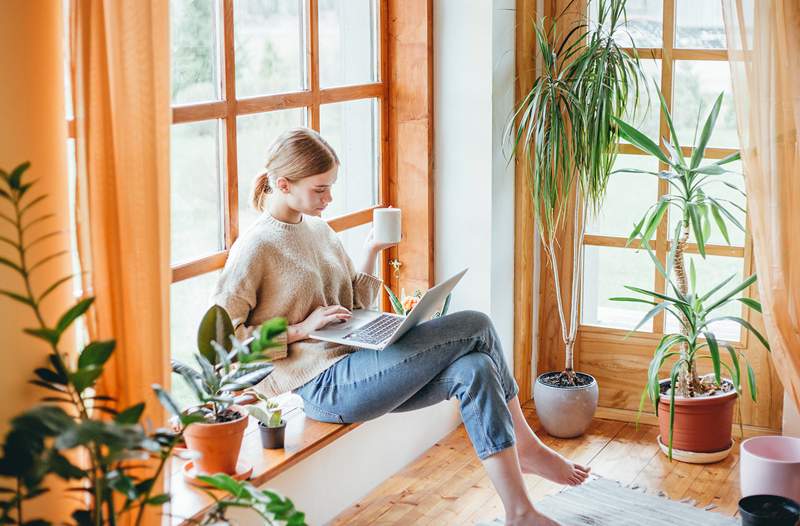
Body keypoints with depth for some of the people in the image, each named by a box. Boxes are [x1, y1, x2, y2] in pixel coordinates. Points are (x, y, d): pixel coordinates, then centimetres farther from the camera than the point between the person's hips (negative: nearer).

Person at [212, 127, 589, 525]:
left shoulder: (319, 230, 16)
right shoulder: (255, 248, -9)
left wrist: (371, 252, 8)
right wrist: (299, 329, -16)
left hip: (356, 367, 8)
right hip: (325, 387, -8)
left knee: (474, 369, -18)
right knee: (477, 327, -14)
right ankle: (525, 446, 3)